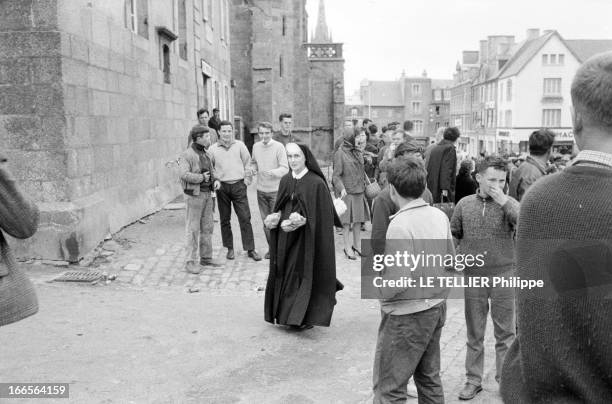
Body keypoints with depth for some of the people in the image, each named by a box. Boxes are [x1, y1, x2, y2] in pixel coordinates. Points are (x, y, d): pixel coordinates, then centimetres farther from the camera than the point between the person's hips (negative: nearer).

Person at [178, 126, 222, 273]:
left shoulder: (207, 154, 13)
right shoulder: (187, 155, -12)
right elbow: (184, 174, -24)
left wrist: (215, 180, -1)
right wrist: (202, 177, -16)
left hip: (207, 194, 8)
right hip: (193, 195, -8)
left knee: (207, 227, 11)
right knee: (193, 229, -4)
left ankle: (206, 258, 22)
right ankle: (191, 262, 2)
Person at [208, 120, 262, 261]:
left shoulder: (240, 145, 3)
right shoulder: (213, 149, 3)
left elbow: (247, 163, 8)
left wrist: (246, 180, 2)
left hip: (238, 185, -1)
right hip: (222, 186, 1)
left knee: (245, 218, -2)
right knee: (225, 219, 7)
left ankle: (250, 249, 5)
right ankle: (230, 248, 19)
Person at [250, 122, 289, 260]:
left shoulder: (279, 147, -10)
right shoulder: (256, 146, 6)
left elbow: (285, 168, -12)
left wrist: (272, 172, -29)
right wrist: (252, 169, -1)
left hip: (276, 190, -5)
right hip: (261, 190, 5)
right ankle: (271, 248, 24)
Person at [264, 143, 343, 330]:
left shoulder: (316, 183, -12)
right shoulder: (285, 181, 7)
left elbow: (319, 216, -14)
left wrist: (299, 223, -26)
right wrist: (276, 217, -7)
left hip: (306, 239, -6)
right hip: (286, 239, 6)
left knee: (303, 273, -1)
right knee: (285, 275, 10)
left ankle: (305, 317, 13)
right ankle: (286, 313, 26)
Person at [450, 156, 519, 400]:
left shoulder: (509, 204, -4)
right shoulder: (465, 204, 1)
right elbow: (453, 235, 11)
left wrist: (504, 201, -25)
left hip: (503, 276, -1)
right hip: (473, 277, 2)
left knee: (505, 333, 11)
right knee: (474, 334, 13)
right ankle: (473, 380, 26)